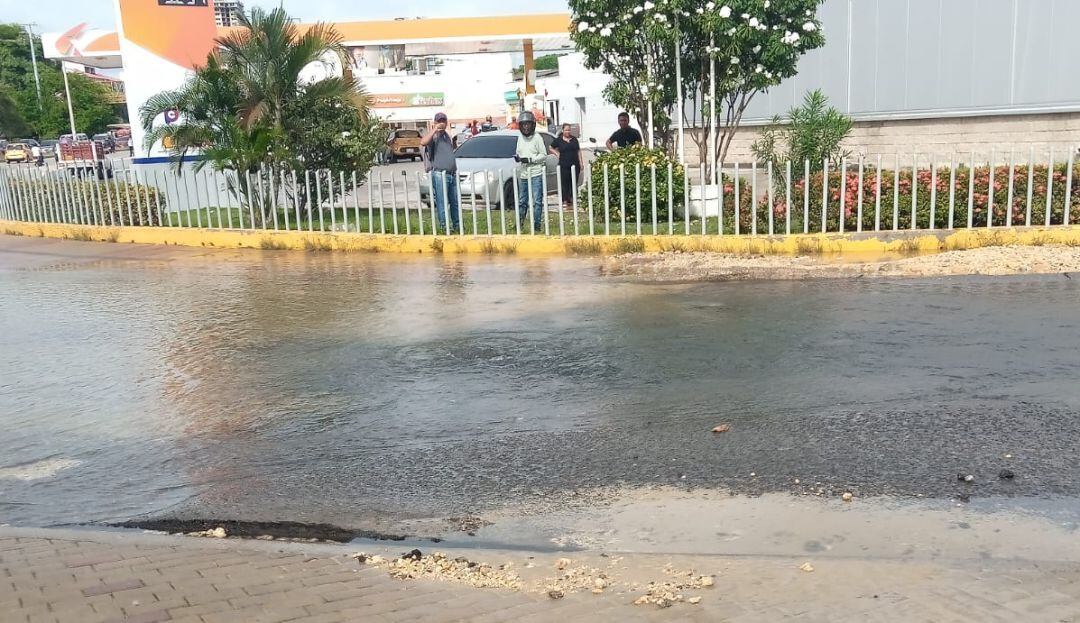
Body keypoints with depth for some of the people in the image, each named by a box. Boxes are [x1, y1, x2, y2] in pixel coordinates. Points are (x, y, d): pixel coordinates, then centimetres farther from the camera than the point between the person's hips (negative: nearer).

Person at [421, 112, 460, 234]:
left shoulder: (448, 136, 20)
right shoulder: (433, 136, -4)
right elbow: (423, 142, -27)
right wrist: (435, 129, -23)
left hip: (452, 174, 7)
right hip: (439, 174, -7)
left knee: (455, 201, 10)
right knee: (442, 201, -6)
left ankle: (457, 224, 19)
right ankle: (444, 225, -1)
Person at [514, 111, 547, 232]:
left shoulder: (537, 138, -4)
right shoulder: (520, 138, 12)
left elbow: (544, 155, -6)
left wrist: (530, 159, -16)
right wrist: (517, 157, -3)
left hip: (536, 173, -5)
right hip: (523, 174, 6)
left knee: (537, 201, -5)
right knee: (522, 201, 12)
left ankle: (537, 225, -2)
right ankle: (520, 223, 23)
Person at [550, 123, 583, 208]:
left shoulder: (574, 139, 11)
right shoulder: (559, 140, 3)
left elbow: (578, 151, 13)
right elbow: (551, 148, 13)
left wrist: (581, 163, 8)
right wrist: (557, 154, -1)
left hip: (575, 164, 3)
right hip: (564, 165, -3)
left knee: (574, 182, 5)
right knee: (564, 183, -3)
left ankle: (572, 199, 14)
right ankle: (565, 201, 0)